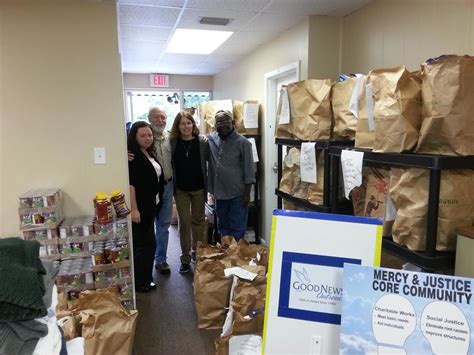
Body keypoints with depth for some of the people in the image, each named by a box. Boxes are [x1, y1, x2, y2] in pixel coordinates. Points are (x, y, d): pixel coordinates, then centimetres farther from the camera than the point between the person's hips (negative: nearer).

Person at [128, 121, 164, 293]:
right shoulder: (132, 155, -16)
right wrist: (134, 209, -25)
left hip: (150, 205, 9)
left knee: (146, 243, 17)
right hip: (140, 207, -9)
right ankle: (140, 282, 14)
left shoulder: (150, 153, 11)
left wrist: (158, 200, 19)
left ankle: (145, 279, 31)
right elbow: (130, 184, -22)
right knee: (144, 243, -1)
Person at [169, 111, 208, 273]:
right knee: (184, 222, 6)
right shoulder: (172, 142, -4)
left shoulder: (202, 141, -5)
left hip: (198, 188, 0)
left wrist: (208, 185, -10)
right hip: (180, 189, 0)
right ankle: (185, 258, 17)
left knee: (198, 220, 13)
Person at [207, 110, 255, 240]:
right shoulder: (210, 139, 3)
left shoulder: (243, 142, -9)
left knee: (237, 229, 5)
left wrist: (247, 193, -10)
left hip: (237, 194, -5)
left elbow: (249, 170, -8)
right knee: (223, 227, 19)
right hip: (219, 193, 5)